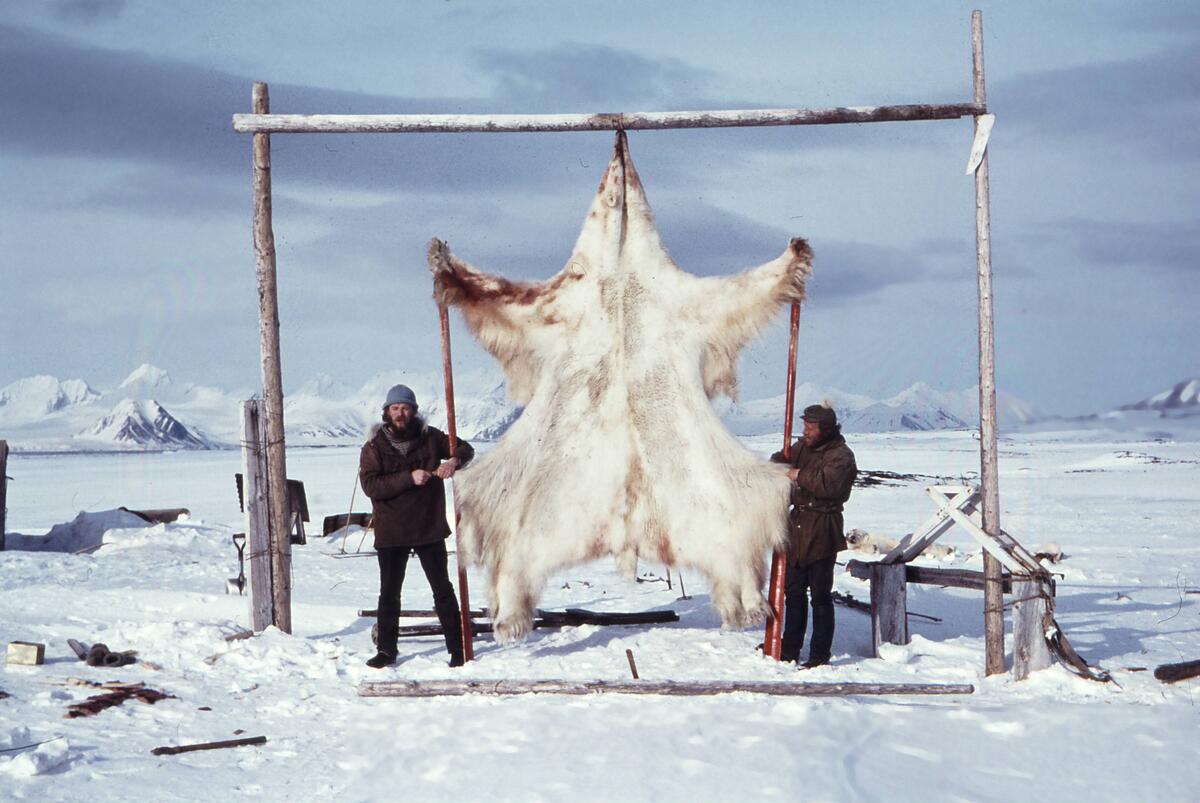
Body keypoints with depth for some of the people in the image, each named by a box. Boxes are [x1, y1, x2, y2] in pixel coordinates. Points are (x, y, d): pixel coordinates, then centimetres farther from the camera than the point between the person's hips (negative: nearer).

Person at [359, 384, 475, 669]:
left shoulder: (430, 438, 1)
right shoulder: (374, 447, -5)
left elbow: (465, 448, 11)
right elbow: (370, 485, -16)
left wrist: (455, 459, -13)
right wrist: (409, 478, -25)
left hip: (429, 529, 1)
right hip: (391, 533, -1)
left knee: (442, 589, 6)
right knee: (389, 594, 7)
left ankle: (457, 648, 12)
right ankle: (386, 650, 18)